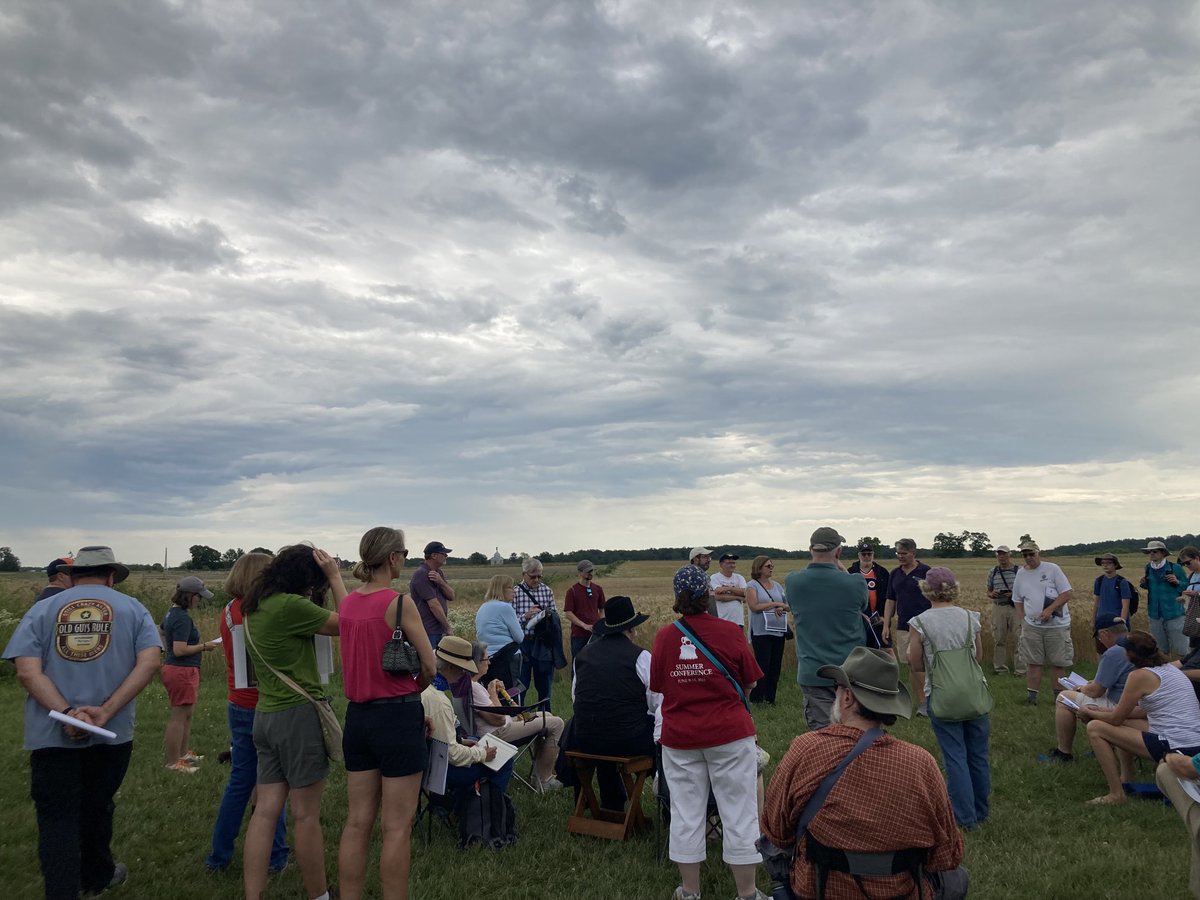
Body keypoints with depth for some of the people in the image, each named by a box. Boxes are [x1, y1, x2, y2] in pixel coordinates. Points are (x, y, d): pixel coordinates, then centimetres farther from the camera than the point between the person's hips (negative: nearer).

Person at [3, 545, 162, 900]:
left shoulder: (41, 610, 5)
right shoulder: (132, 608, 4)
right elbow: (149, 662, -11)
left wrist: (67, 714, -16)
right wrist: (106, 711, -15)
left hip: (52, 735, -1)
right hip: (112, 733, 1)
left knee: (57, 819, 6)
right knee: (97, 808, 21)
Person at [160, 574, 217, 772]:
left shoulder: (172, 612, 10)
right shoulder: (182, 618, -21)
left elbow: (160, 631, 28)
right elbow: (180, 650, -26)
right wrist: (203, 646, -15)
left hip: (172, 667, 11)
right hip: (182, 671, -11)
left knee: (186, 715, 20)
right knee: (179, 717, -2)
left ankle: (183, 753, 31)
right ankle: (173, 762, 5)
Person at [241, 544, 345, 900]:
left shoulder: (255, 606, 9)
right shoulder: (290, 605, -19)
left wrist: (327, 581, 13)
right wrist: (335, 576, -2)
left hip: (266, 715, 8)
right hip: (299, 714, -8)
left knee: (266, 810, 9)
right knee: (306, 816, 4)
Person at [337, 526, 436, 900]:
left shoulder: (347, 603, 4)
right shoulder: (400, 603, -15)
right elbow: (429, 666, -10)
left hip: (358, 715, 7)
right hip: (398, 717, -7)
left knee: (357, 823, 14)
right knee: (397, 827, 4)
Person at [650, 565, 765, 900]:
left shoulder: (664, 637, -6)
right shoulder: (730, 632, -11)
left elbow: (658, 686, 6)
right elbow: (750, 682, -1)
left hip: (679, 736, 2)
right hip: (730, 733, -2)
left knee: (686, 812, 12)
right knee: (739, 811, 9)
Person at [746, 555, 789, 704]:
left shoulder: (777, 585, 15)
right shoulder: (752, 586, -2)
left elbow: (788, 605, 12)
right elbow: (754, 607, -14)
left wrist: (781, 608, -10)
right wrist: (775, 604, -11)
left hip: (778, 630, 6)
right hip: (761, 631, -6)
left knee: (775, 665, 7)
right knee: (762, 664, -8)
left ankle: (770, 697, 16)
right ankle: (756, 698, 0)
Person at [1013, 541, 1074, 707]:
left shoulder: (1052, 569, -4)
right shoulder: (1020, 574, 7)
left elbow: (1066, 593, -8)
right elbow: (1018, 601, 16)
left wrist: (1049, 610, -17)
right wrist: (1024, 620, 4)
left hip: (1057, 625, -3)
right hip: (1031, 626, 3)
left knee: (1058, 663, 3)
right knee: (1033, 662, 4)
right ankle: (1031, 696, 11)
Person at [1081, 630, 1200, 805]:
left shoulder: (1140, 675, -13)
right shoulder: (1168, 668, 12)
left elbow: (1115, 719, -6)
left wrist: (1089, 713, 13)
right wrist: (1101, 711, 23)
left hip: (1175, 748, -9)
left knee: (1095, 728, -6)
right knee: (1123, 723, 23)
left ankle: (1116, 794, -2)